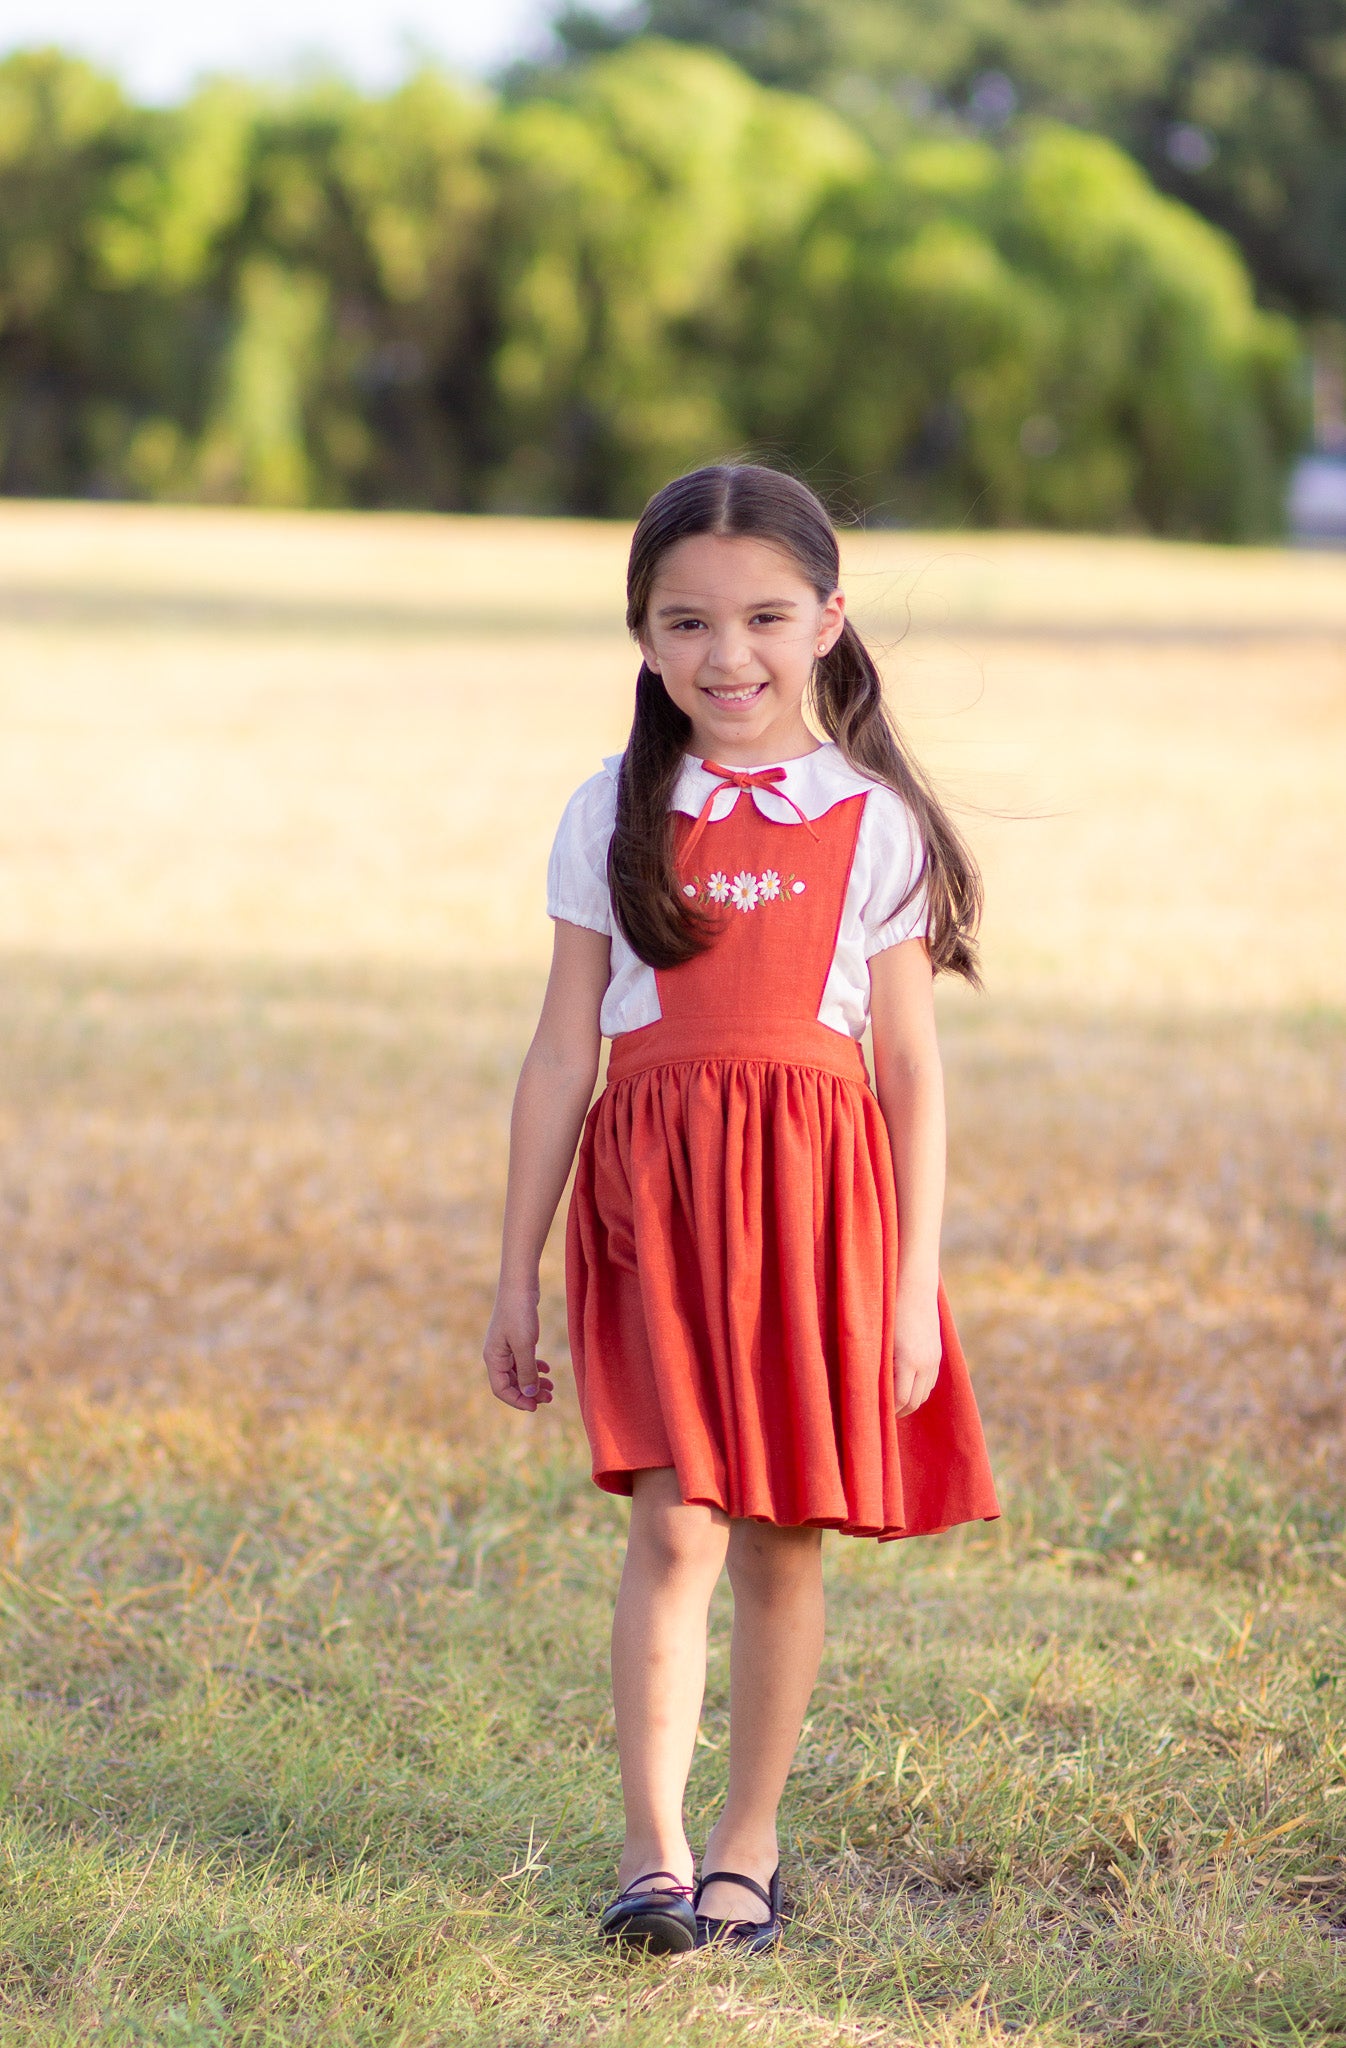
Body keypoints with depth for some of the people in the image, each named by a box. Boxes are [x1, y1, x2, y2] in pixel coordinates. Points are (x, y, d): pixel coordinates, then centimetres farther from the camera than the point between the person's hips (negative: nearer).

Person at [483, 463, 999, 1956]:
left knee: (784, 1538, 5)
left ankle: (749, 1846, 19)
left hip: (813, 1194, 0)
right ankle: (651, 1852, -10)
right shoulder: (614, 815, 5)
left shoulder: (871, 822, 3)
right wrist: (517, 1273, 8)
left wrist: (914, 1283, -1)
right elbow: (563, 1056, 8)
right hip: (650, 1191, 0)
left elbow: (912, 1069, 3)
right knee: (676, 1523, -12)